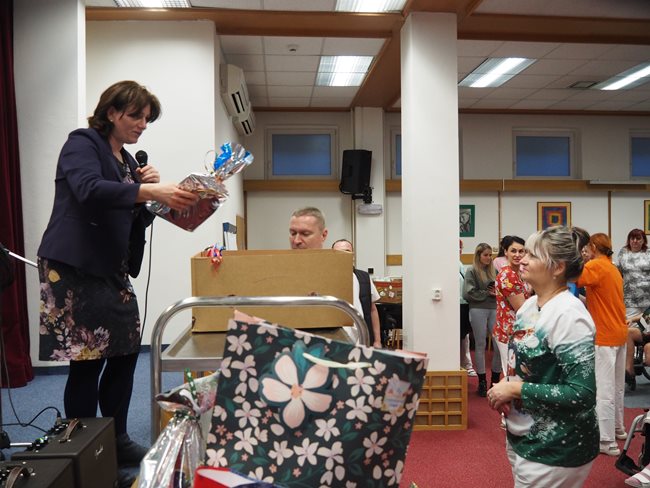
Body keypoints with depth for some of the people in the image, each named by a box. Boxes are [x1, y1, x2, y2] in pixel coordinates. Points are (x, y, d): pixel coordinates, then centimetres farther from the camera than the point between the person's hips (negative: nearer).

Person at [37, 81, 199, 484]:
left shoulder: (127, 160, 18)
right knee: (87, 361, -6)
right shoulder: (82, 143, -5)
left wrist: (150, 188, 0)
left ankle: (117, 443, 21)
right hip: (75, 268, -8)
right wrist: (151, 190, -35)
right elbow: (89, 189, -26)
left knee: (125, 353, 7)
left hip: (111, 269, 8)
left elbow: (135, 219, 17)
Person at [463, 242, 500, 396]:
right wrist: (487, 293, -8)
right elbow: (468, 294, -10)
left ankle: (496, 379, 18)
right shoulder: (472, 271, -3)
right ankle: (482, 381, 16)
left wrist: (497, 292, -8)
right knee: (480, 345, 6)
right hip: (478, 310, -4)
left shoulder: (493, 270, 10)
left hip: (494, 310, 4)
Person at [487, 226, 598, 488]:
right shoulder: (529, 304, 2)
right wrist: (505, 387, -4)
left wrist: (516, 389, -22)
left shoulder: (569, 315, -22)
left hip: (556, 449, -8)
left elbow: (582, 393, -25)